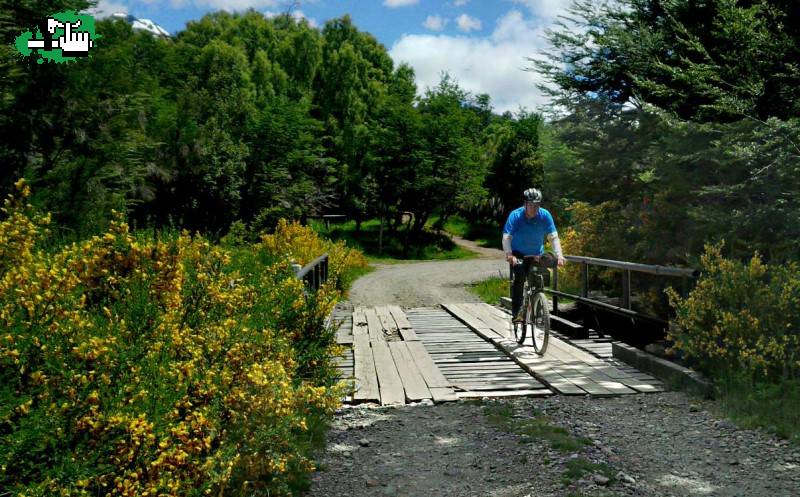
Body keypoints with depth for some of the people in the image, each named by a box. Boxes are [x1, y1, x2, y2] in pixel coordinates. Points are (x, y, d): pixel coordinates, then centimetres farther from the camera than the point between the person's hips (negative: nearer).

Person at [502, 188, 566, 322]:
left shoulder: (545, 215, -12)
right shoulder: (515, 215, -19)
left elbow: (553, 236, -16)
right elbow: (506, 237, -27)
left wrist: (559, 255, -32)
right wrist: (509, 254, -44)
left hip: (537, 255, 4)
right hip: (518, 255, -3)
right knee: (519, 277, -23)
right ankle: (516, 313, -17)